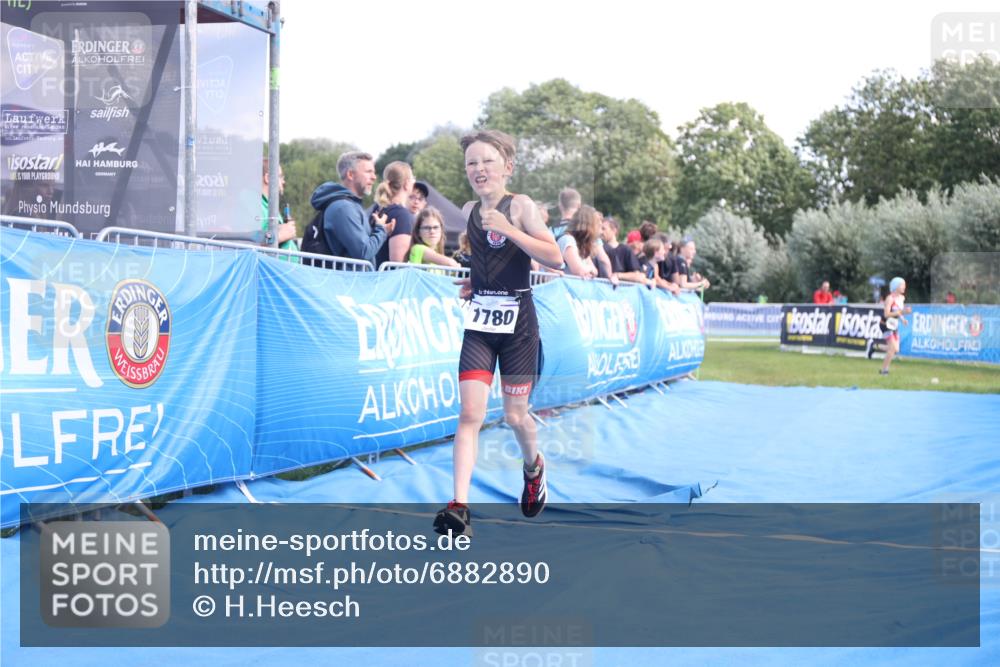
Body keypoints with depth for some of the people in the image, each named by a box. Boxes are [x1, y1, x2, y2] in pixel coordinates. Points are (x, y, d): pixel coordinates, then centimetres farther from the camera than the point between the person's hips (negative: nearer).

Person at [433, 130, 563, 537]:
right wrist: (471, 281, 11)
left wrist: (509, 229, -25)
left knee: (515, 415, 7)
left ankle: (534, 466, 41)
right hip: (478, 322, 3)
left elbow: (554, 257, -18)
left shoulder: (520, 206, -8)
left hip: (518, 323, -3)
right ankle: (459, 508, -15)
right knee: (470, 412, -10)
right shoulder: (468, 211, 7)